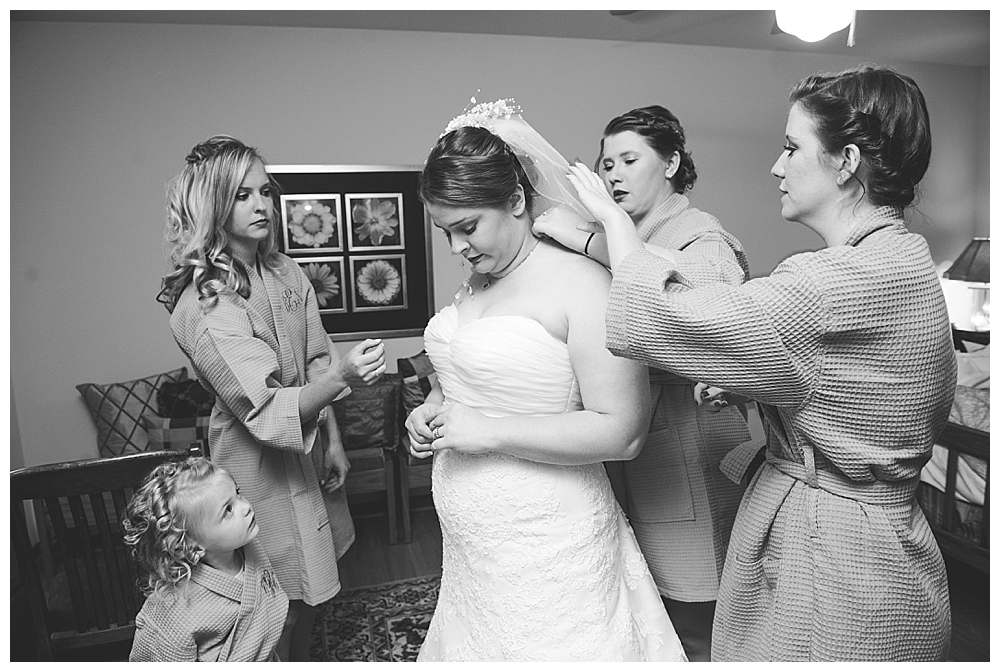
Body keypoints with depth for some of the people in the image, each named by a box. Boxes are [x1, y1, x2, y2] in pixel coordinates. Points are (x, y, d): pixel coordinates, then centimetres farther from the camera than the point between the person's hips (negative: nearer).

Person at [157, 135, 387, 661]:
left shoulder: (285, 272, 0)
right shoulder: (202, 305, -22)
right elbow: (267, 411, -28)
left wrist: (333, 441, 6)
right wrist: (342, 376, -43)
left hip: (309, 445, 7)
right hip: (260, 465, -6)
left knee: (310, 592, 22)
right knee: (279, 610, 10)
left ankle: (301, 662, 46)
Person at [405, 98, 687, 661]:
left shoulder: (582, 283, -18)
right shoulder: (478, 279, 6)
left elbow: (623, 432, -21)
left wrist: (491, 432, -20)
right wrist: (432, 411, 0)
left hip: (545, 547, -7)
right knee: (476, 646, 22)